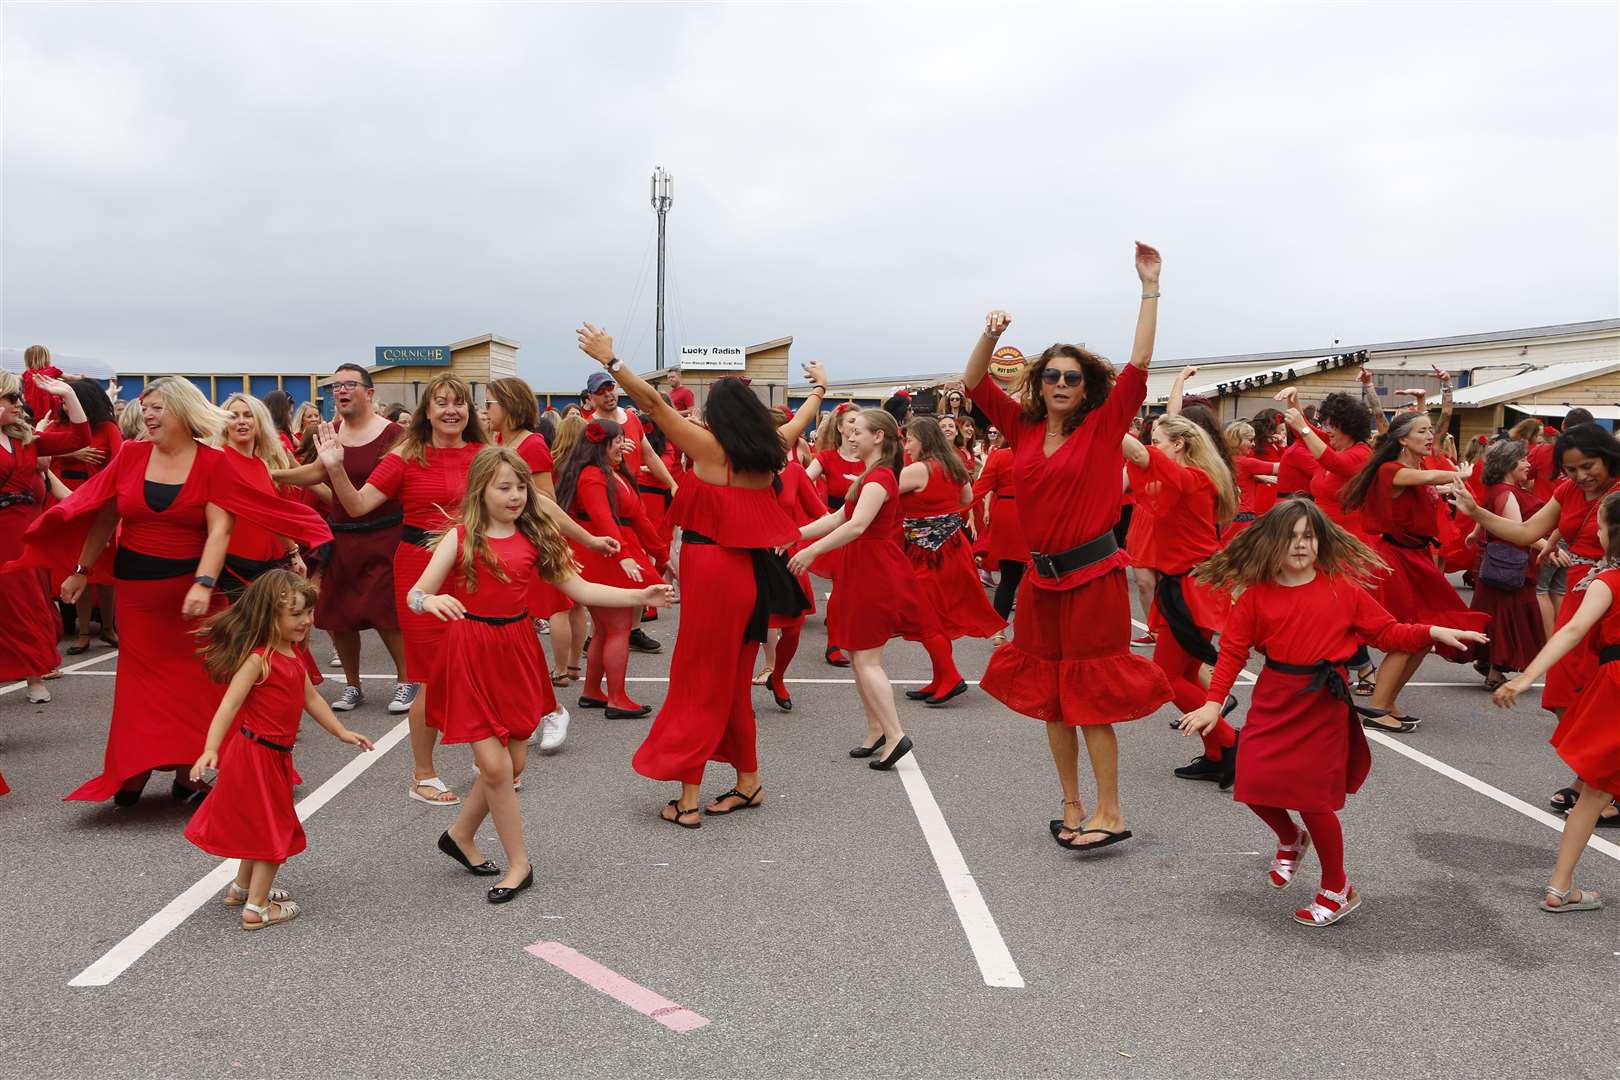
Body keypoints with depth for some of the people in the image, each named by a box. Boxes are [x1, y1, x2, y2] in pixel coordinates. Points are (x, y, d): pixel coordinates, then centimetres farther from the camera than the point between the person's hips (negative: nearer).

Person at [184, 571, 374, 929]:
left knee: (263, 824, 23)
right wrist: (210, 751, -37)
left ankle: (243, 888, 40)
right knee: (275, 828, 2)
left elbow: (311, 698, 16)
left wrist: (341, 731, 17)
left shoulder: (293, 652, 6)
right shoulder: (258, 658, -21)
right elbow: (229, 704, -28)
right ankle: (257, 907, 12)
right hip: (256, 753, -9)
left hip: (275, 754, 9)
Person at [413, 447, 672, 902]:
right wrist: (432, 601, -33)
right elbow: (416, 594, -9)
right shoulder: (461, 537, -5)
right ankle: (519, 864, 11)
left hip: (518, 651, 4)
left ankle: (460, 834, 32)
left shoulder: (535, 537, 3)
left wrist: (640, 596, -6)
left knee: (513, 763, 7)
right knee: (495, 766, -6)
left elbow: (579, 590, 3)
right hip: (472, 655, -4)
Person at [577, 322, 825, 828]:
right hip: (751, 571, 6)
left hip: (710, 570, -6)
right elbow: (799, 420, 27)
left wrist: (609, 359, -11)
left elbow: (653, 401, -15)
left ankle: (688, 800, 3)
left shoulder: (709, 446, -10)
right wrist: (819, 389, 46)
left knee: (698, 682, 0)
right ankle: (748, 782, 26)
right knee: (734, 682, 18)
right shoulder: (769, 451, 7)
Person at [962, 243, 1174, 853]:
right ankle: (1072, 808, 23)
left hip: (1093, 577, -5)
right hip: (1042, 578, 5)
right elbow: (974, 385, 5)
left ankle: (1109, 812, 7)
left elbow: (1138, 366, -12)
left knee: (1090, 699, -3)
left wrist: (1150, 289, -13)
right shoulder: (1024, 429, 6)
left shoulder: (1103, 427, -4)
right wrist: (991, 336, -11)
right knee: (1050, 698, 11)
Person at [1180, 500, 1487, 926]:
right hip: (1272, 700, 2)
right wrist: (1214, 703, -6)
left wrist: (1435, 632, -11)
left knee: (1313, 797, -3)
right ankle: (1290, 840, 34)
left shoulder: (1343, 588, -2)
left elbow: (1388, 632, 4)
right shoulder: (1255, 595, 0)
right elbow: (1233, 650, 1)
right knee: (1254, 784, -3)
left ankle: (1337, 889, 20)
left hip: (1323, 703, -2)